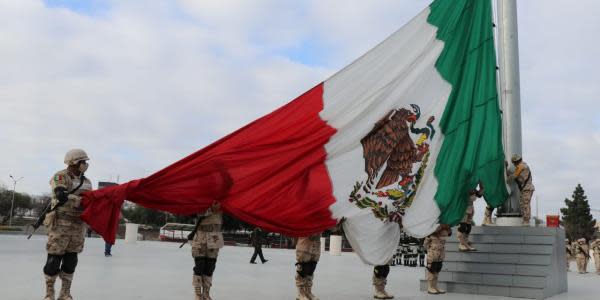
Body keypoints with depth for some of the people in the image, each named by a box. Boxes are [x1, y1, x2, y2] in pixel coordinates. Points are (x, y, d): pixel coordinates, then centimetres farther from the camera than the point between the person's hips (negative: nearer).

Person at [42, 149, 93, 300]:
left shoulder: (86, 181, 11)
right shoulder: (60, 177, -9)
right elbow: (62, 196, -26)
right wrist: (81, 201, -30)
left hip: (77, 225, 6)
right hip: (60, 223, -6)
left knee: (71, 259, 8)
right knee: (54, 259, -2)